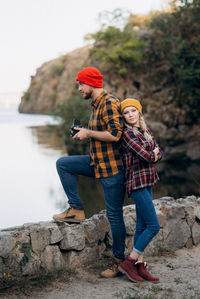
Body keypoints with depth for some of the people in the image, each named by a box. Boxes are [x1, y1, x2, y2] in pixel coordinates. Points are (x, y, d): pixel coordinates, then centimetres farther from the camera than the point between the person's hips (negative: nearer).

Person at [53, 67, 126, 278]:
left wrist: (88, 133, -15)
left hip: (112, 166, -9)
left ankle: (119, 260, 11)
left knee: (114, 215, -2)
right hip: (97, 162, 9)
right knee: (62, 164, 6)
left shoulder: (110, 103, -16)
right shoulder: (95, 105, 14)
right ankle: (76, 209, 8)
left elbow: (114, 134, -26)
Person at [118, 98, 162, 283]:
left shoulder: (145, 130, 13)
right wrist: (153, 153, 2)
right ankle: (128, 263, 0)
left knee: (142, 226, 10)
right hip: (137, 183, -9)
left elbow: (158, 154, 12)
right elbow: (148, 157, -18)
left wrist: (152, 154, -8)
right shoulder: (128, 134, -14)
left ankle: (139, 266, 16)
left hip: (147, 182, 9)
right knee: (153, 226, -9)